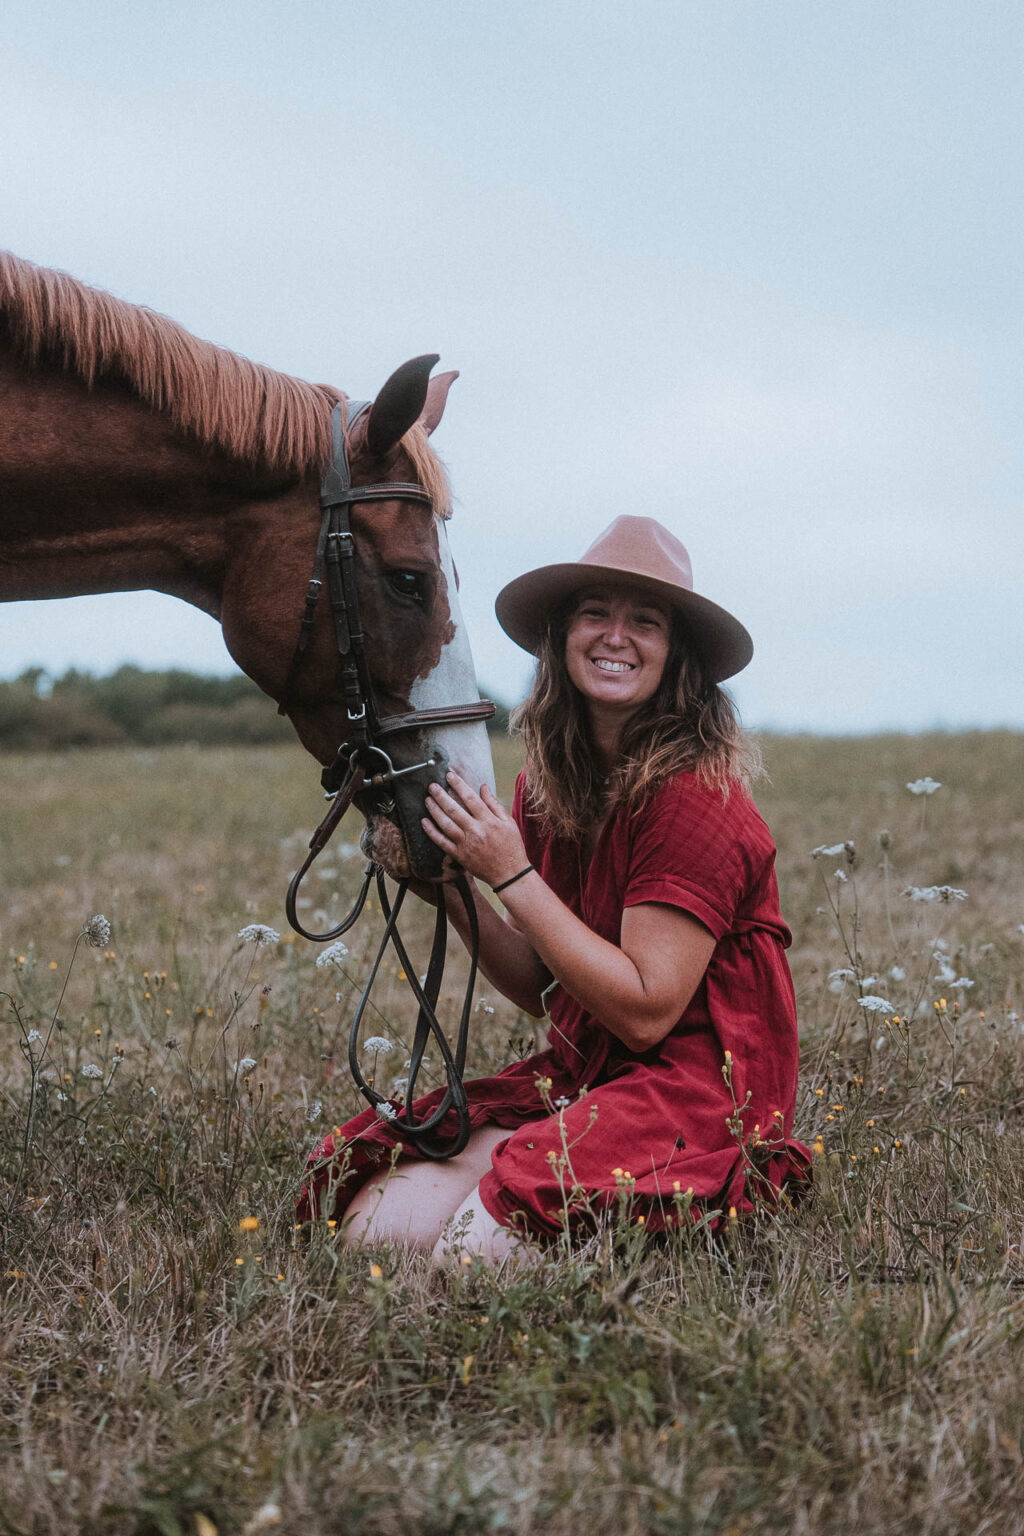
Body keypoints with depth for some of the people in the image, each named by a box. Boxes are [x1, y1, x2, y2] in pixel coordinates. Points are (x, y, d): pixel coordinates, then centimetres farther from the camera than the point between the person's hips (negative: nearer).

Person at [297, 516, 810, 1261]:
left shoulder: (692, 794, -16)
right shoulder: (546, 785, 7)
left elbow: (646, 1010, -19)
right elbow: (545, 990, 12)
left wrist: (511, 876, -19)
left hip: (701, 1086, -7)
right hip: (578, 1075, 7)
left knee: (479, 1242, -27)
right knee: (375, 1226, -11)